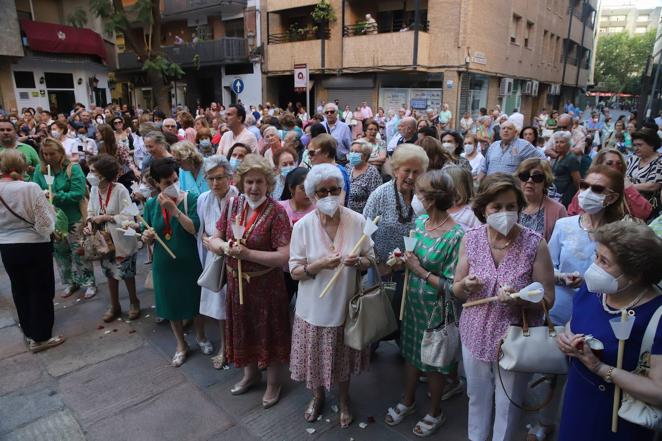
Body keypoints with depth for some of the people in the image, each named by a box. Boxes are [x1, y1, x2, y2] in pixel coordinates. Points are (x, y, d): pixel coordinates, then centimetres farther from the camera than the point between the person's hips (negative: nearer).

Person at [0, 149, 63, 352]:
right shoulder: (31, 188, -19)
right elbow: (45, 224, -17)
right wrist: (48, 205, 0)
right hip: (35, 246, -5)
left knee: (20, 291, 20)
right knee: (40, 291, 9)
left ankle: (29, 332, 36)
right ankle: (40, 338, 17)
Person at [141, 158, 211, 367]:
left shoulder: (191, 198, -13)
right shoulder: (151, 204, -2)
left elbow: (195, 229, -24)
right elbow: (149, 237, 7)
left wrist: (173, 208, -29)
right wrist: (146, 237, -16)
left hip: (190, 261, -2)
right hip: (164, 263, 3)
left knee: (195, 301, 15)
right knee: (171, 305, 16)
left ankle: (201, 337, 42)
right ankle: (181, 345, 38)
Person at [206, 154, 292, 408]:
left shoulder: (276, 212, -18)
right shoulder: (233, 206, -1)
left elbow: (284, 256, -23)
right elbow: (213, 240, 4)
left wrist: (247, 253, -26)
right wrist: (225, 246, -18)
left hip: (267, 285, -5)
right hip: (237, 282, 5)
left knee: (269, 333, 12)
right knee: (244, 330, 22)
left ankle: (273, 382, 37)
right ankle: (250, 374, 48)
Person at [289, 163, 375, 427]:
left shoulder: (357, 222, -11)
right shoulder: (302, 226, -13)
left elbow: (371, 260, -1)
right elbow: (294, 271, -10)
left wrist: (357, 262, -24)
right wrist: (320, 264, -27)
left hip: (346, 304, 1)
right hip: (315, 306, 0)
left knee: (344, 357, 19)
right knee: (316, 356, 17)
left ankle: (343, 399, 49)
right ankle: (317, 396, 49)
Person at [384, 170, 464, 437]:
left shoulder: (456, 236, -25)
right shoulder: (420, 222, -4)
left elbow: (453, 286, -22)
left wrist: (420, 271, -23)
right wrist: (402, 258, -8)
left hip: (436, 308, -6)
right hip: (413, 300, 6)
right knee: (411, 352, 22)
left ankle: (435, 413, 40)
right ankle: (408, 401, 47)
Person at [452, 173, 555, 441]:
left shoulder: (535, 244, -16)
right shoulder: (470, 239, -8)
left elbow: (548, 298, -9)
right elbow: (457, 291, 2)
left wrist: (519, 299, -29)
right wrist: (466, 285, -21)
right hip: (476, 333, 3)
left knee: (507, 404, 18)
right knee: (477, 398, 23)